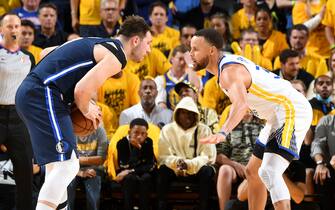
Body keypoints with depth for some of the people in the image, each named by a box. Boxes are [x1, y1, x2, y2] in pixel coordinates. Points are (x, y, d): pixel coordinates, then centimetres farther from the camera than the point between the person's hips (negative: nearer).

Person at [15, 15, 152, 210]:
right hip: (43, 96, -10)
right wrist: (87, 111, 4)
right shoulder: (116, 56, -6)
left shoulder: (95, 43, 23)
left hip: (28, 92, 10)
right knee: (67, 164, -15)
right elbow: (82, 90, -16)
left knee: (57, 162, 19)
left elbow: (47, 53, 27)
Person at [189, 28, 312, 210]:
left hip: (293, 112, -11)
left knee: (269, 173, -25)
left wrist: (223, 133, -58)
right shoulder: (227, 61, 9)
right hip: (280, 115, 11)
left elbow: (241, 104, -45)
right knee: (253, 172, 19)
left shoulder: (230, 71, -23)